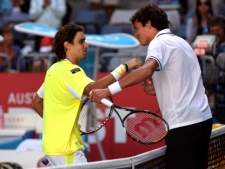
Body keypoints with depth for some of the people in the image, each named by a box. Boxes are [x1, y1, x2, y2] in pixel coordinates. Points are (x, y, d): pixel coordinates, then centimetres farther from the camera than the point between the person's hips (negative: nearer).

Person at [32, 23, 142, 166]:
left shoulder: (54, 70, 14)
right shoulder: (69, 70, -16)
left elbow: (37, 103, 22)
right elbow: (92, 90, -35)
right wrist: (124, 67, -34)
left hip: (53, 142, 10)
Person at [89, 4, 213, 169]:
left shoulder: (160, 42, -8)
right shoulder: (180, 42, 21)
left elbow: (147, 70, -28)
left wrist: (108, 90, -33)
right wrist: (158, 90, 12)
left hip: (183, 124, -9)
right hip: (202, 118, 9)